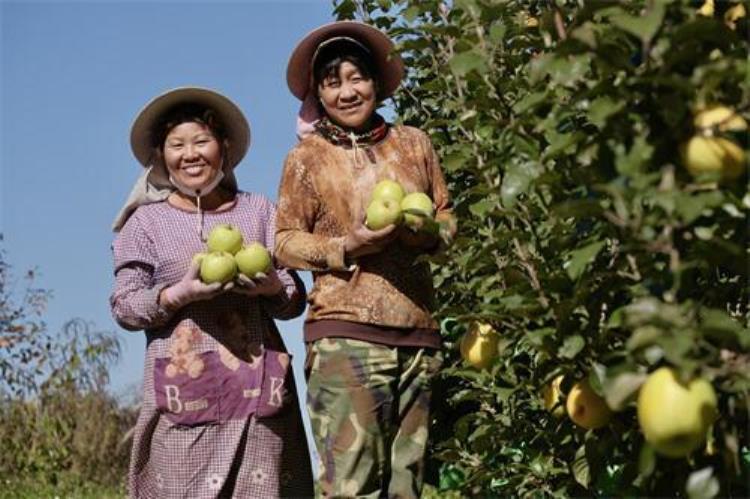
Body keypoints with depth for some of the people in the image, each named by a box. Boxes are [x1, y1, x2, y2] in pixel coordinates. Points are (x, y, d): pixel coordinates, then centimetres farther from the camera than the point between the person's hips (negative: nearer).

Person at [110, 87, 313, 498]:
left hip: (257, 384, 1)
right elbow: (124, 307, 4)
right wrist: (181, 293, -13)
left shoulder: (258, 210, 14)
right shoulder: (147, 220, 10)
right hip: (183, 391, -1)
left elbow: (295, 301, 13)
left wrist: (274, 287, -10)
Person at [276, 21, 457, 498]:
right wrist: (347, 247, -12)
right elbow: (286, 241, 4)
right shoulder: (307, 158, 5)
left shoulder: (414, 143, 13)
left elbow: (447, 215, 19)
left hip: (418, 333, 4)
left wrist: (428, 232, -4)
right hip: (346, 333, -3)